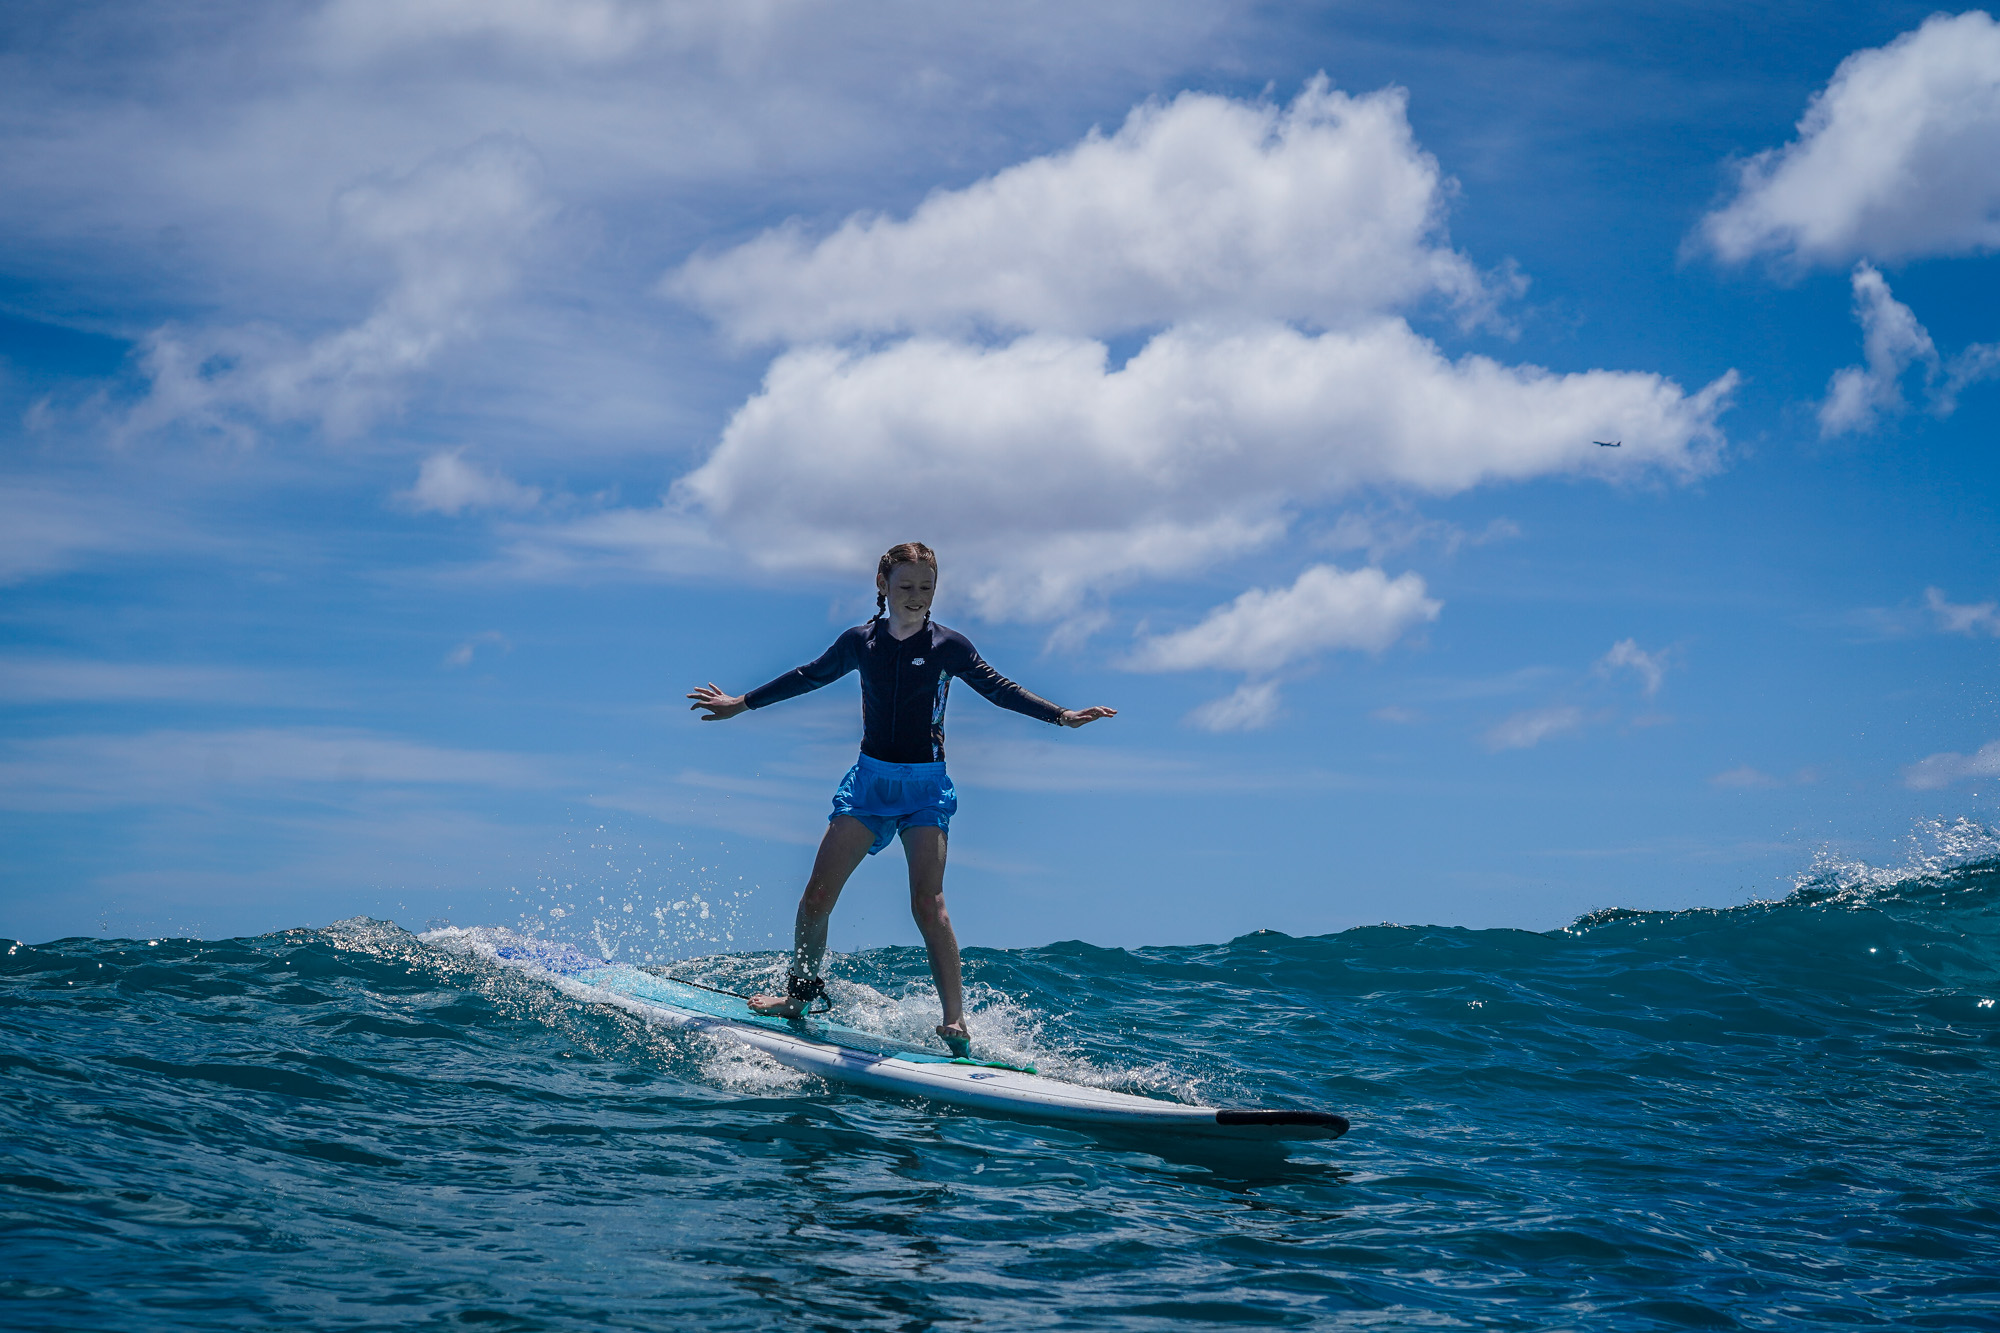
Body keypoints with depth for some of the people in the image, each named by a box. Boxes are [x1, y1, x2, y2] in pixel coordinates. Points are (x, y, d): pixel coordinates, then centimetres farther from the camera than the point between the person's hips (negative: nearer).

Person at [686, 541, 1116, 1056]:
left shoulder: (946, 645, -2)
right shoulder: (860, 642, 4)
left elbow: (998, 688, -2)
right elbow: (809, 676, 18)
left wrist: (1061, 715, -14)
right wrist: (742, 703, 26)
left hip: (926, 786, -3)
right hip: (869, 779, 3)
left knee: (927, 903, -17)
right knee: (817, 894, -2)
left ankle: (956, 1020, -17)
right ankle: (800, 991, 21)